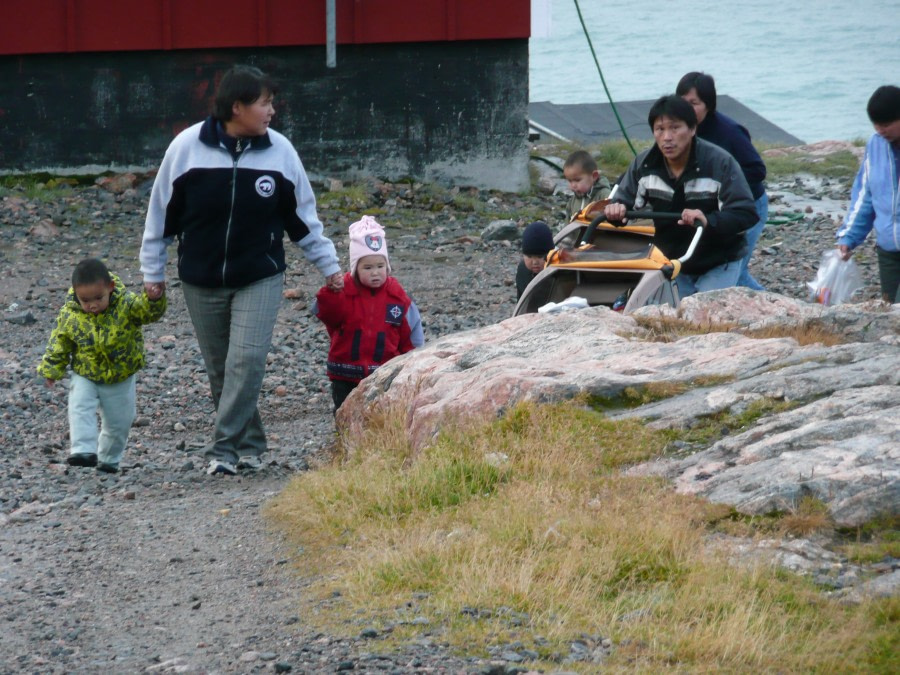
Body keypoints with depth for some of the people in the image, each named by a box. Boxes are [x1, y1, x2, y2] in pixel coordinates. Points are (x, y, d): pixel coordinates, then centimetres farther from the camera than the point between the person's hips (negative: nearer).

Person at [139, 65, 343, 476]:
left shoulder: (280, 150, -4)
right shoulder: (187, 146, -8)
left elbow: (302, 216, 8)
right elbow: (161, 211, 2)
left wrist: (329, 266, 11)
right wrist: (152, 270, 6)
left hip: (260, 279, 0)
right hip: (201, 281, 0)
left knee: (247, 360, -14)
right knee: (220, 369, 6)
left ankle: (224, 449, -11)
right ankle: (249, 443, 21)